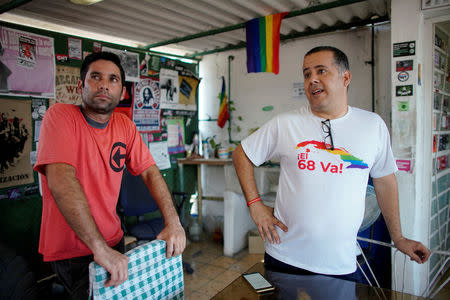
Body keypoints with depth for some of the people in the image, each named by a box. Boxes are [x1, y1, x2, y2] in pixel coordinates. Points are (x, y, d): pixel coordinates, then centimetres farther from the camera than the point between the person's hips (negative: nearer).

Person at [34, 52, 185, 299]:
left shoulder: (125, 125, 0)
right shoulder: (60, 116, -17)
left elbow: (150, 172, -1)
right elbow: (60, 180, -28)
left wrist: (173, 222, -14)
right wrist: (100, 248, -33)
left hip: (113, 241, 6)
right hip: (69, 250, -5)